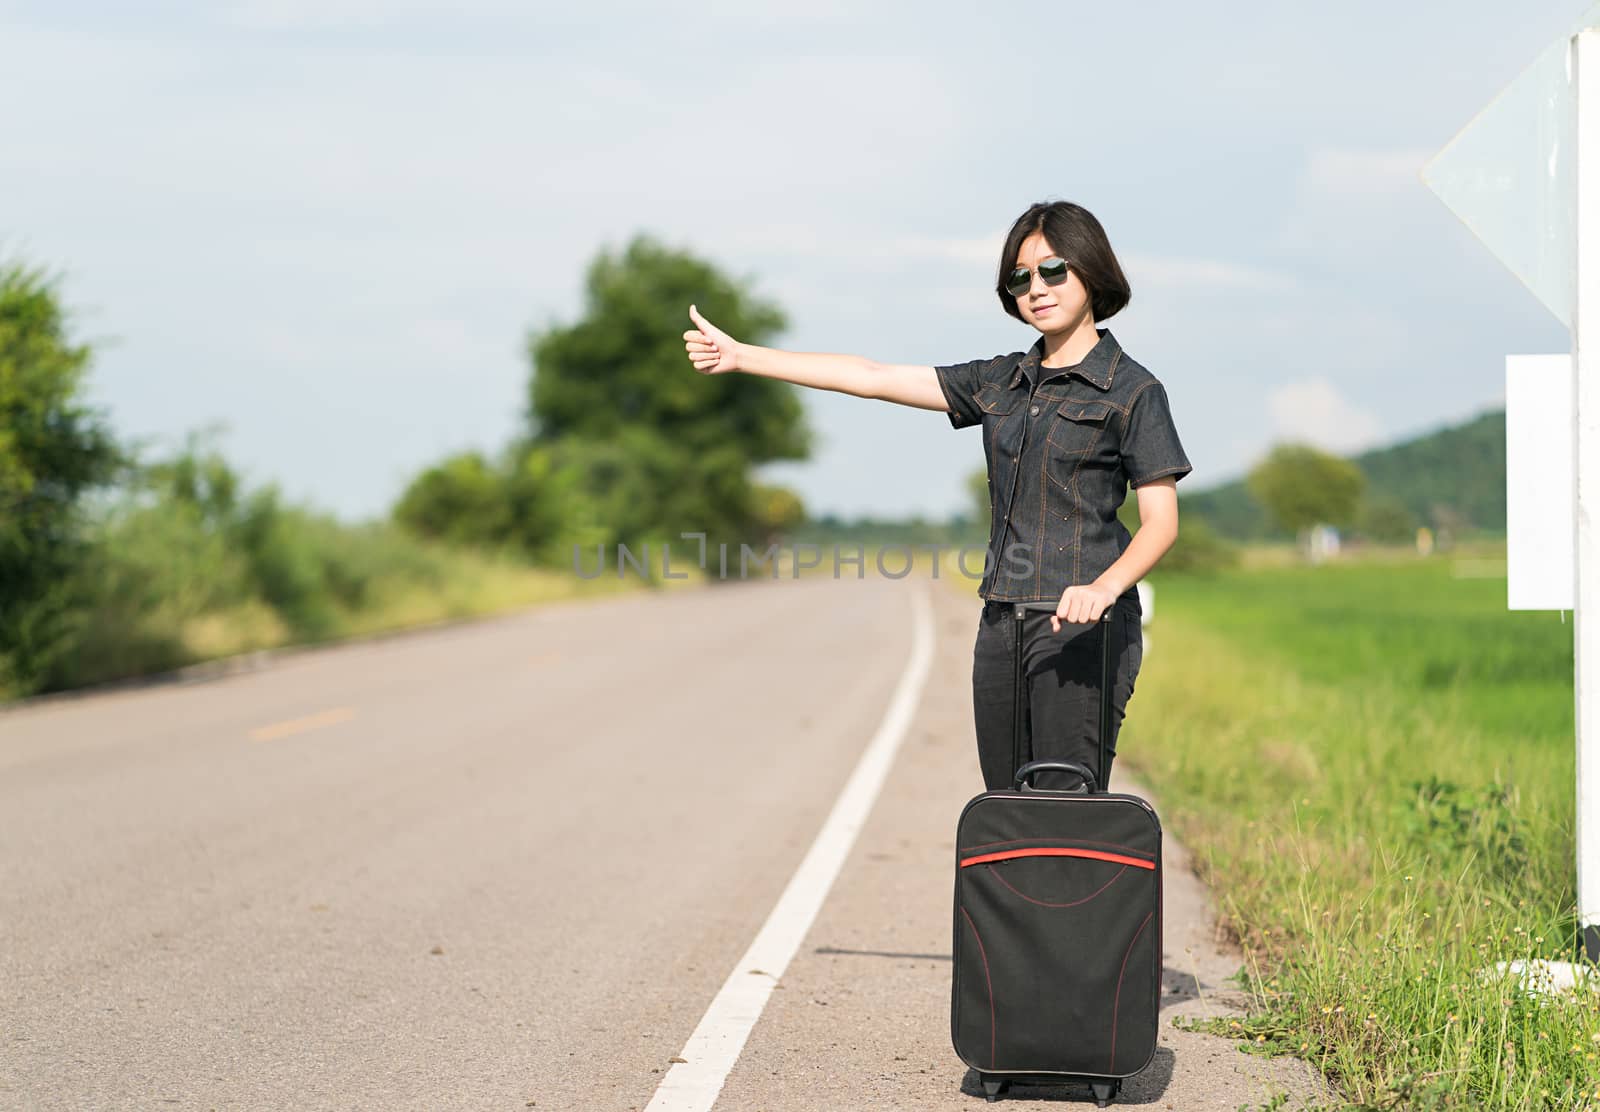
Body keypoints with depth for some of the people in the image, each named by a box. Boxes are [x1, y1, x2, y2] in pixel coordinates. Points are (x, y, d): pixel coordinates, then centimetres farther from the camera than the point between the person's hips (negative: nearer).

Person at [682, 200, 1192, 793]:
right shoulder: (1000, 382, 15)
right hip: (1003, 626, 6)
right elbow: (876, 378, 15)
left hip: (1082, 629, -6)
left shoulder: (1132, 391, -2)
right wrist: (740, 356, 12)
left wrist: (1103, 588, -27)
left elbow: (1161, 522, -7)